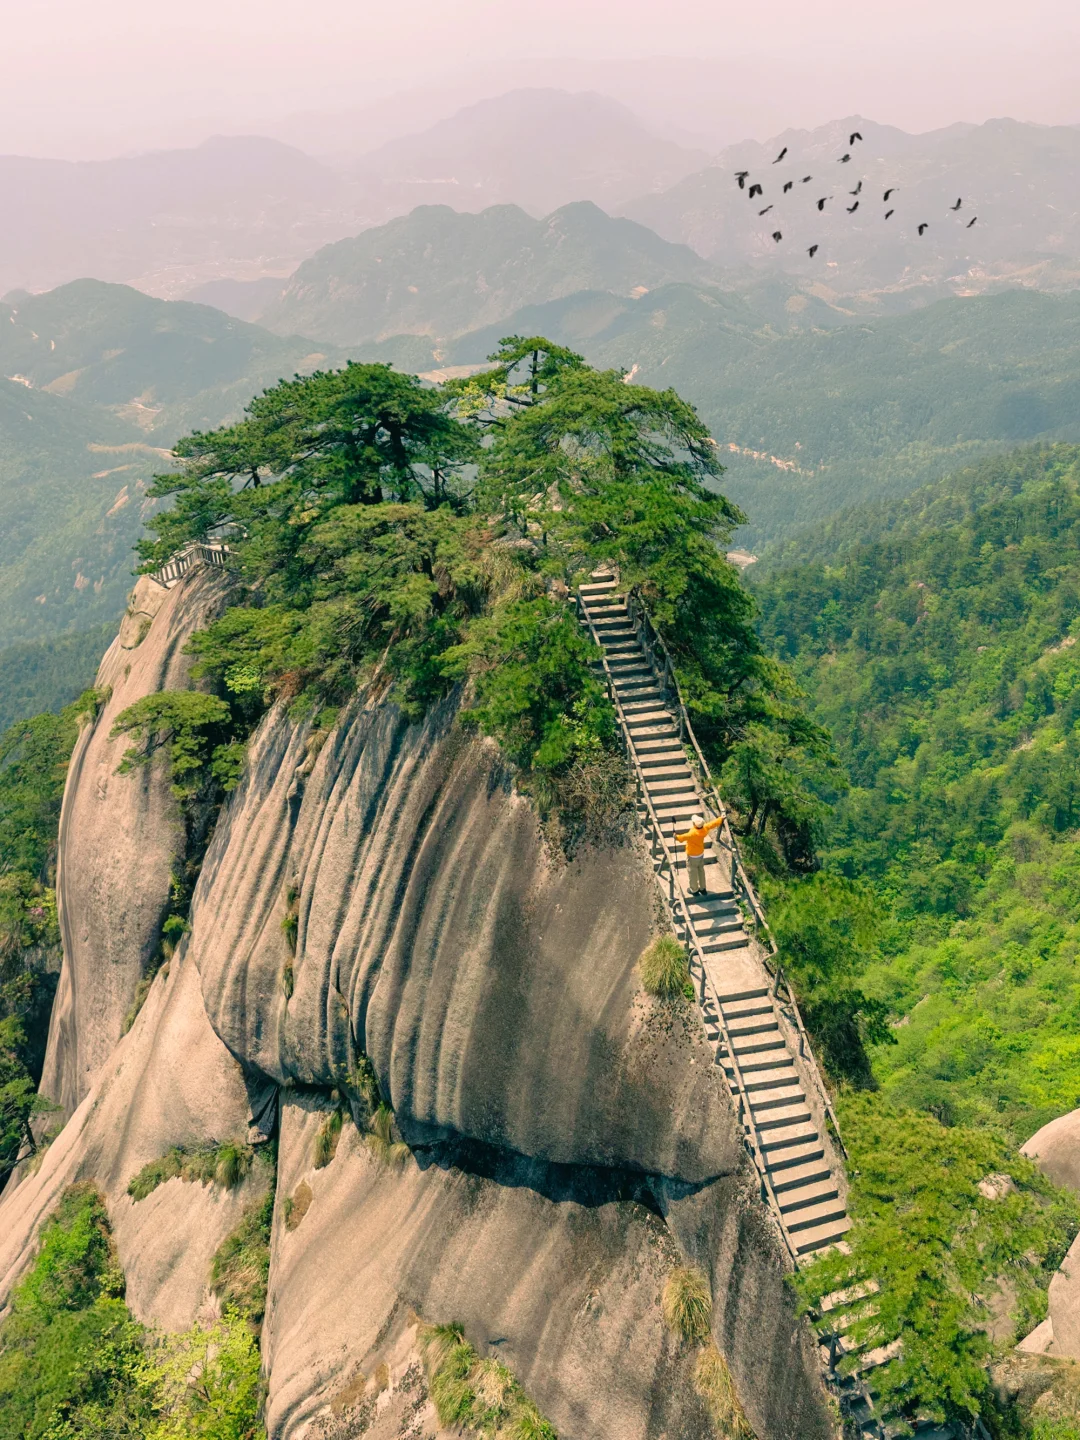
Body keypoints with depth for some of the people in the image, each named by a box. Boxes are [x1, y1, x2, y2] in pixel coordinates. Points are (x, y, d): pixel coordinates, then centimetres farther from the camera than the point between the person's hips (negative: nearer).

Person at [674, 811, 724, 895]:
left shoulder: (693, 833, -34)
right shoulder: (704, 829, -13)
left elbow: (686, 836, -53)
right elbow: (713, 824, 3)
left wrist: (678, 837, -65)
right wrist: (721, 819, 18)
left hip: (692, 856, -7)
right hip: (701, 854, 7)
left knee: (693, 873, 11)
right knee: (701, 871, 22)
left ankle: (694, 890, 24)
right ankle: (702, 888, 36)